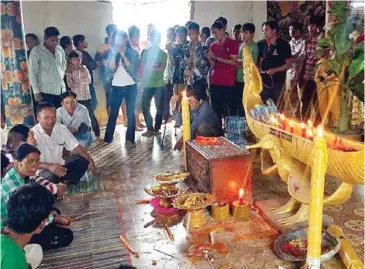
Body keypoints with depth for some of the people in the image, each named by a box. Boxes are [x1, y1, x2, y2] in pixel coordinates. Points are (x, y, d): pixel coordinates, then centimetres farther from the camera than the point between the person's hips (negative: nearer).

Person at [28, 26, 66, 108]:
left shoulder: (60, 49, 8)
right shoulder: (36, 51, -7)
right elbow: (32, 72, -7)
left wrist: (61, 76, 10)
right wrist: (36, 91, -9)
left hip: (61, 90, 5)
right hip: (46, 91, -5)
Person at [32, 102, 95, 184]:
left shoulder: (61, 128, -5)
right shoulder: (33, 134, -22)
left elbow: (76, 146, -1)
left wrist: (90, 160, -15)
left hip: (60, 166, 6)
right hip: (42, 170, -6)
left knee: (83, 159, -8)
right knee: (52, 176, -37)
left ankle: (66, 182, -6)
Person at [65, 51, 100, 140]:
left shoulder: (84, 69, 3)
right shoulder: (69, 71, -1)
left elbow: (89, 80, -8)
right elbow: (70, 84, -12)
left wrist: (77, 81, -12)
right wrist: (82, 81, -13)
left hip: (86, 97, 1)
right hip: (76, 98, 0)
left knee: (92, 116, 3)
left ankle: (97, 134, 13)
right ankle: (78, 135, 19)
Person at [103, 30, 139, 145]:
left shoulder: (133, 52, 1)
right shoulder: (112, 53, 8)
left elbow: (132, 68, -11)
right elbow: (111, 68, -5)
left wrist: (123, 55, -13)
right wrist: (114, 54, -13)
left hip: (130, 86, -1)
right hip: (116, 86, 2)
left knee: (130, 113, 1)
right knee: (113, 113, 1)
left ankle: (130, 138, 7)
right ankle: (108, 138, 7)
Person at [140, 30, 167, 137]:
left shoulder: (162, 53, 9)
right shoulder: (145, 52, 11)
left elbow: (162, 68, -5)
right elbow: (142, 67, 4)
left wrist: (148, 67, -6)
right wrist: (155, 67, -7)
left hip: (159, 84, -1)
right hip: (147, 84, 1)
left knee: (159, 107, 0)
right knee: (145, 106, -4)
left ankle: (157, 128, 10)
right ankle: (150, 128, 5)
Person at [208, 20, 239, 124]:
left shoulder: (233, 43, -1)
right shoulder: (213, 45, 14)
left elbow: (233, 62, -10)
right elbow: (213, 64, 15)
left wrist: (217, 57, -13)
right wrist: (210, 58, -6)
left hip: (228, 82, -4)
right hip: (215, 81, 5)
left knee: (231, 107, 1)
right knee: (215, 107, 6)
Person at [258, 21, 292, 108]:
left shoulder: (284, 44, -5)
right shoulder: (262, 44, 6)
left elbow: (288, 64, -6)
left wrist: (275, 70, -18)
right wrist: (260, 70, -2)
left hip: (278, 82, -4)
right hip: (264, 80, 4)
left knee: (277, 107, 3)